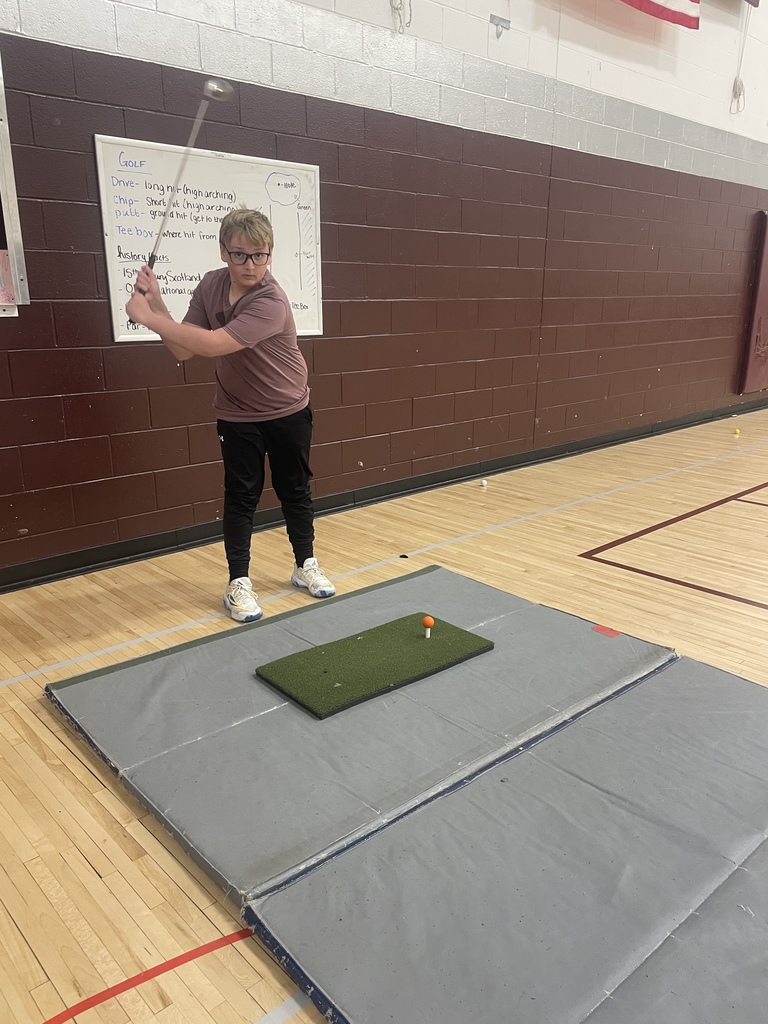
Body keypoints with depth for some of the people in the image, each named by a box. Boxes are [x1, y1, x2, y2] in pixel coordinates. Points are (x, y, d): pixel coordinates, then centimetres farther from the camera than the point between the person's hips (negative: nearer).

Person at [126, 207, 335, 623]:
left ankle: (306, 566, 29)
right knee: (240, 497, 3)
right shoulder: (210, 286, -7)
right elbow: (184, 349, -7)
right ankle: (239, 583, 13)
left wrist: (147, 317, -32)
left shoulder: (271, 302, -27)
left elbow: (214, 344, -37)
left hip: (288, 412, -3)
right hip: (236, 416, 3)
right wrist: (156, 304, -20)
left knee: (294, 490, 11)